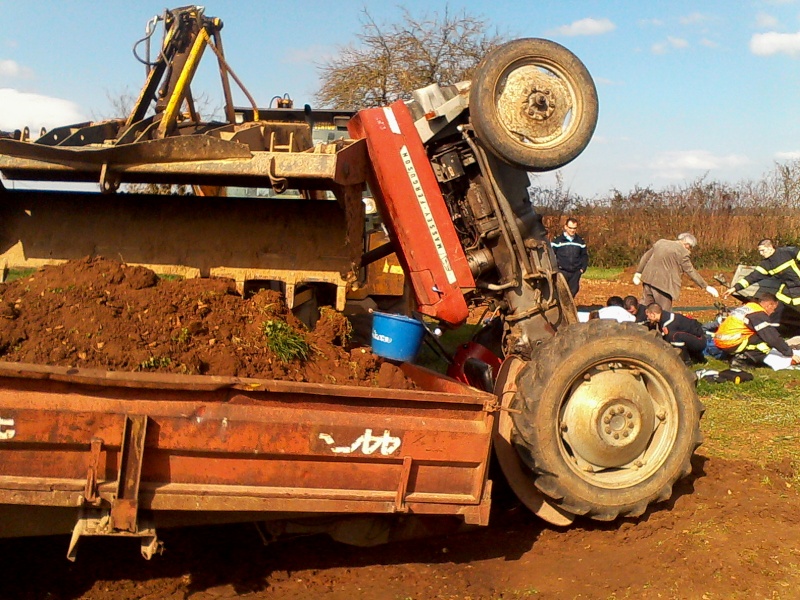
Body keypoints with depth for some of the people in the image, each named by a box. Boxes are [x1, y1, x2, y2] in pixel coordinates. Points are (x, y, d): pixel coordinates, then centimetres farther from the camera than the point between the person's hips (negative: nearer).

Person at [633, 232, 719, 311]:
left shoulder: (661, 242, 14)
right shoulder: (683, 253, -8)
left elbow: (646, 257, 19)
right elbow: (691, 271, -7)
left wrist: (638, 273, 27)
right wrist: (706, 286, -1)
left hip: (648, 278, 7)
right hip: (663, 283, -7)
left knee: (645, 305, 21)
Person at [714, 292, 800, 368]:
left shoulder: (746, 307, 19)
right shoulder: (759, 314, -9)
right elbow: (774, 338, -10)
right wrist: (790, 354, 1)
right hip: (731, 344, -9)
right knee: (767, 343, -6)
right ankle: (741, 359, -12)